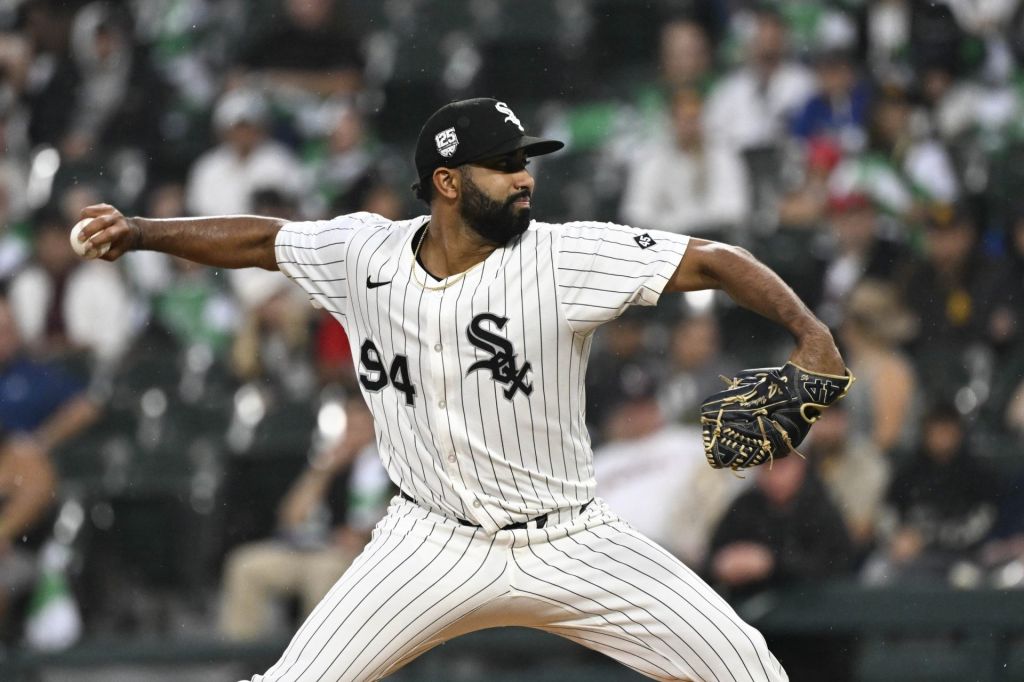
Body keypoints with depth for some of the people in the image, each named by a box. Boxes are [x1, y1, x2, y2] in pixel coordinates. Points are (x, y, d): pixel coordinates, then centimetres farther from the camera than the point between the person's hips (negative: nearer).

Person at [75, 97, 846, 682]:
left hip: (568, 545, -1)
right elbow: (258, 239, 9)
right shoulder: (365, 254, -7)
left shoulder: (565, 258, -16)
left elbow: (711, 262, -19)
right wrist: (140, 232, -2)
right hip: (432, 546, 1)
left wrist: (807, 328, -33)